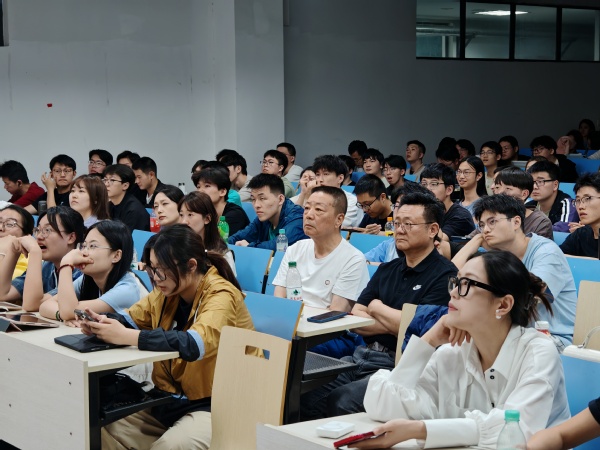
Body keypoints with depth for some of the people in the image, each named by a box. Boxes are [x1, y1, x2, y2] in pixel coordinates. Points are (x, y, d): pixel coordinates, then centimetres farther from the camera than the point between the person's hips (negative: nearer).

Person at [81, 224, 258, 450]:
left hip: (215, 407, -7)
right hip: (170, 400, 7)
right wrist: (102, 323, -12)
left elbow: (195, 344, -35)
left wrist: (126, 336, -36)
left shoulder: (221, 296, -18)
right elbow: (129, 319, 12)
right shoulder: (167, 291, 5)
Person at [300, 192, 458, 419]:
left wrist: (377, 308, 2)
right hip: (363, 356, 7)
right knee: (303, 395, -15)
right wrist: (395, 326, -7)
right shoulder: (387, 270, 18)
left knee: (341, 402, -30)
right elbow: (354, 320, 11)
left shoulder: (444, 275, -5)